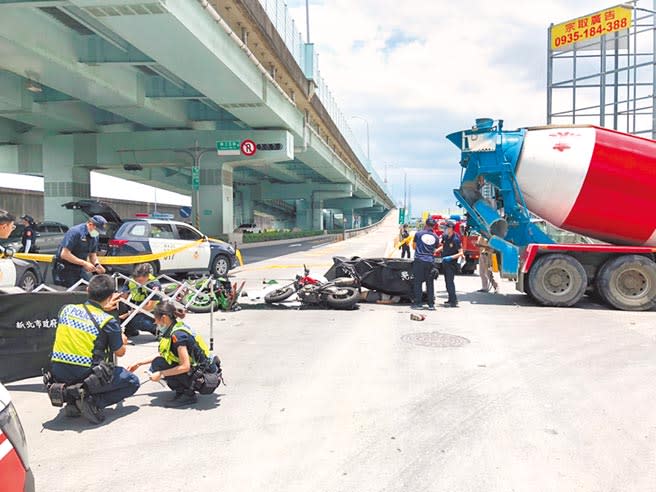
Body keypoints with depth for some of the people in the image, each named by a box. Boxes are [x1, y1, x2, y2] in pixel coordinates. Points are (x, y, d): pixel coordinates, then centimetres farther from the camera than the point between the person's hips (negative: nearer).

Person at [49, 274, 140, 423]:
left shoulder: (66, 309, 2)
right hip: (86, 376, -6)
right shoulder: (108, 321, -11)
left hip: (58, 375, 6)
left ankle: (73, 402, 17)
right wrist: (122, 341, 27)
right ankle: (93, 401, -7)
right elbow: (120, 352, 4)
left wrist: (102, 308, 34)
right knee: (133, 382, 13)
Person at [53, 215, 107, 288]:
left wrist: (97, 264, -8)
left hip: (81, 269, 7)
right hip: (66, 270, -7)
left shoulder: (94, 236, 4)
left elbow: (93, 254, 15)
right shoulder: (75, 232, -19)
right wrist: (84, 263, -25)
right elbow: (64, 254, -24)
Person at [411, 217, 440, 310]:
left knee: (418, 282, 3)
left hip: (419, 260, -2)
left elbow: (414, 246, 10)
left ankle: (418, 303, 2)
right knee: (430, 283, 8)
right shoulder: (435, 237, 5)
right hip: (430, 261, 3)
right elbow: (435, 249, 12)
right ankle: (431, 304, 10)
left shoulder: (419, 233, -1)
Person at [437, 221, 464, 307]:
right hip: (445, 262, 8)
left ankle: (453, 301, -6)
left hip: (451, 263, -8)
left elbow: (461, 253, -19)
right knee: (447, 281, 15)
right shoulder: (445, 237, 5)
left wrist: (451, 257, -26)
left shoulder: (456, 239, -18)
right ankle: (451, 299, 27)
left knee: (450, 281, -10)